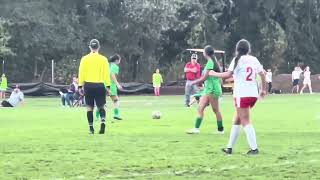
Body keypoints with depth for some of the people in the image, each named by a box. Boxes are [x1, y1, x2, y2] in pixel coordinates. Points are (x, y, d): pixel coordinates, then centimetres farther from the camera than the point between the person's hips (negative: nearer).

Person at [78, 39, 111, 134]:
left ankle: (91, 128, 6)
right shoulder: (103, 59, 1)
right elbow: (106, 74, 0)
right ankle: (103, 121, -19)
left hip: (88, 85, 0)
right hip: (100, 85, 0)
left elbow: (81, 73, 1)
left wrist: (80, 85, 5)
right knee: (101, 106, 7)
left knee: (90, 107, 8)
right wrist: (108, 86, 3)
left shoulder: (84, 59, 2)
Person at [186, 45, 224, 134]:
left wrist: (194, 82, -6)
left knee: (216, 110, -6)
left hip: (212, 89, -9)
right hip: (208, 89, 9)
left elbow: (205, 77, -16)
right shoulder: (212, 61, 14)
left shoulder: (210, 62, -14)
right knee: (200, 108, 7)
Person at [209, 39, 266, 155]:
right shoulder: (254, 60, 10)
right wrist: (263, 89, 18)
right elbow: (262, 74, 8)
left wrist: (214, 74, 1)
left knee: (245, 122, -4)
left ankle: (254, 148, -10)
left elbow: (228, 74, -12)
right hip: (253, 94, 6)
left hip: (242, 94, -6)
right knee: (237, 120, 16)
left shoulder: (238, 59, -5)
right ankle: (229, 147, 19)